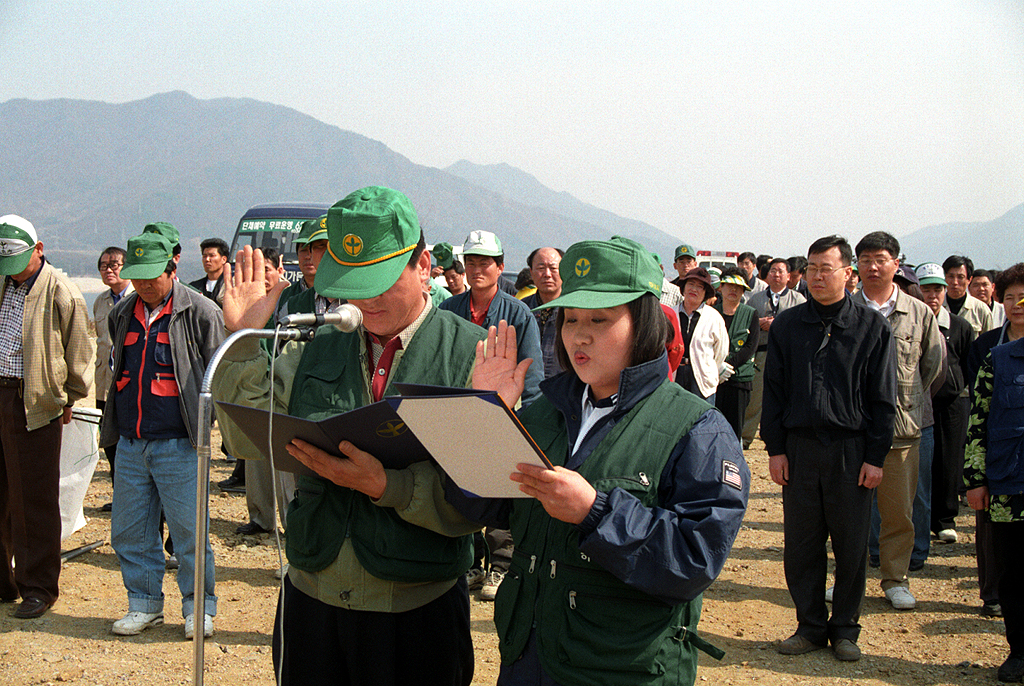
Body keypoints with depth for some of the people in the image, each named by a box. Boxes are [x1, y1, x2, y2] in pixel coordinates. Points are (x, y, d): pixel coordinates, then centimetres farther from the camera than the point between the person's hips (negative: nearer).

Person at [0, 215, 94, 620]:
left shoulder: (60, 294, -7)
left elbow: (79, 354, -2)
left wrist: (68, 400, 2)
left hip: (34, 404, -6)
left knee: (34, 501, -1)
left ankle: (38, 589, 9)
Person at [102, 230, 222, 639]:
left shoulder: (200, 312, -5)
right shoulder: (122, 314, 13)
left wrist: (203, 418, -8)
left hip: (179, 443, -6)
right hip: (129, 443, 6)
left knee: (189, 529, -1)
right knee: (129, 531, 10)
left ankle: (198, 608, 14)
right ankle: (144, 604, 24)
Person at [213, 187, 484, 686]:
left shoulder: (473, 355, -9)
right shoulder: (316, 351, 6)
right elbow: (248, 437, 0)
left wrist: (386, 484, -27)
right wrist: (243, 339, -7)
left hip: (417, 611, -3)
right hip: (313, 594, 4)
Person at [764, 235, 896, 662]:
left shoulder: (872, 327, 2)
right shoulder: (786, 326, 7)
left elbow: (883, 399, 1)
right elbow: (773, 391, 8)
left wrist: (875, 456, -4)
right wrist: (775, 448, 1)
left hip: (852, 452, -2)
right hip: (799, 447, 2)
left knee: (851, 546, 5)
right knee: (800, 543, 6)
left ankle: (845, 628, 20)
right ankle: (811, 626, 20)